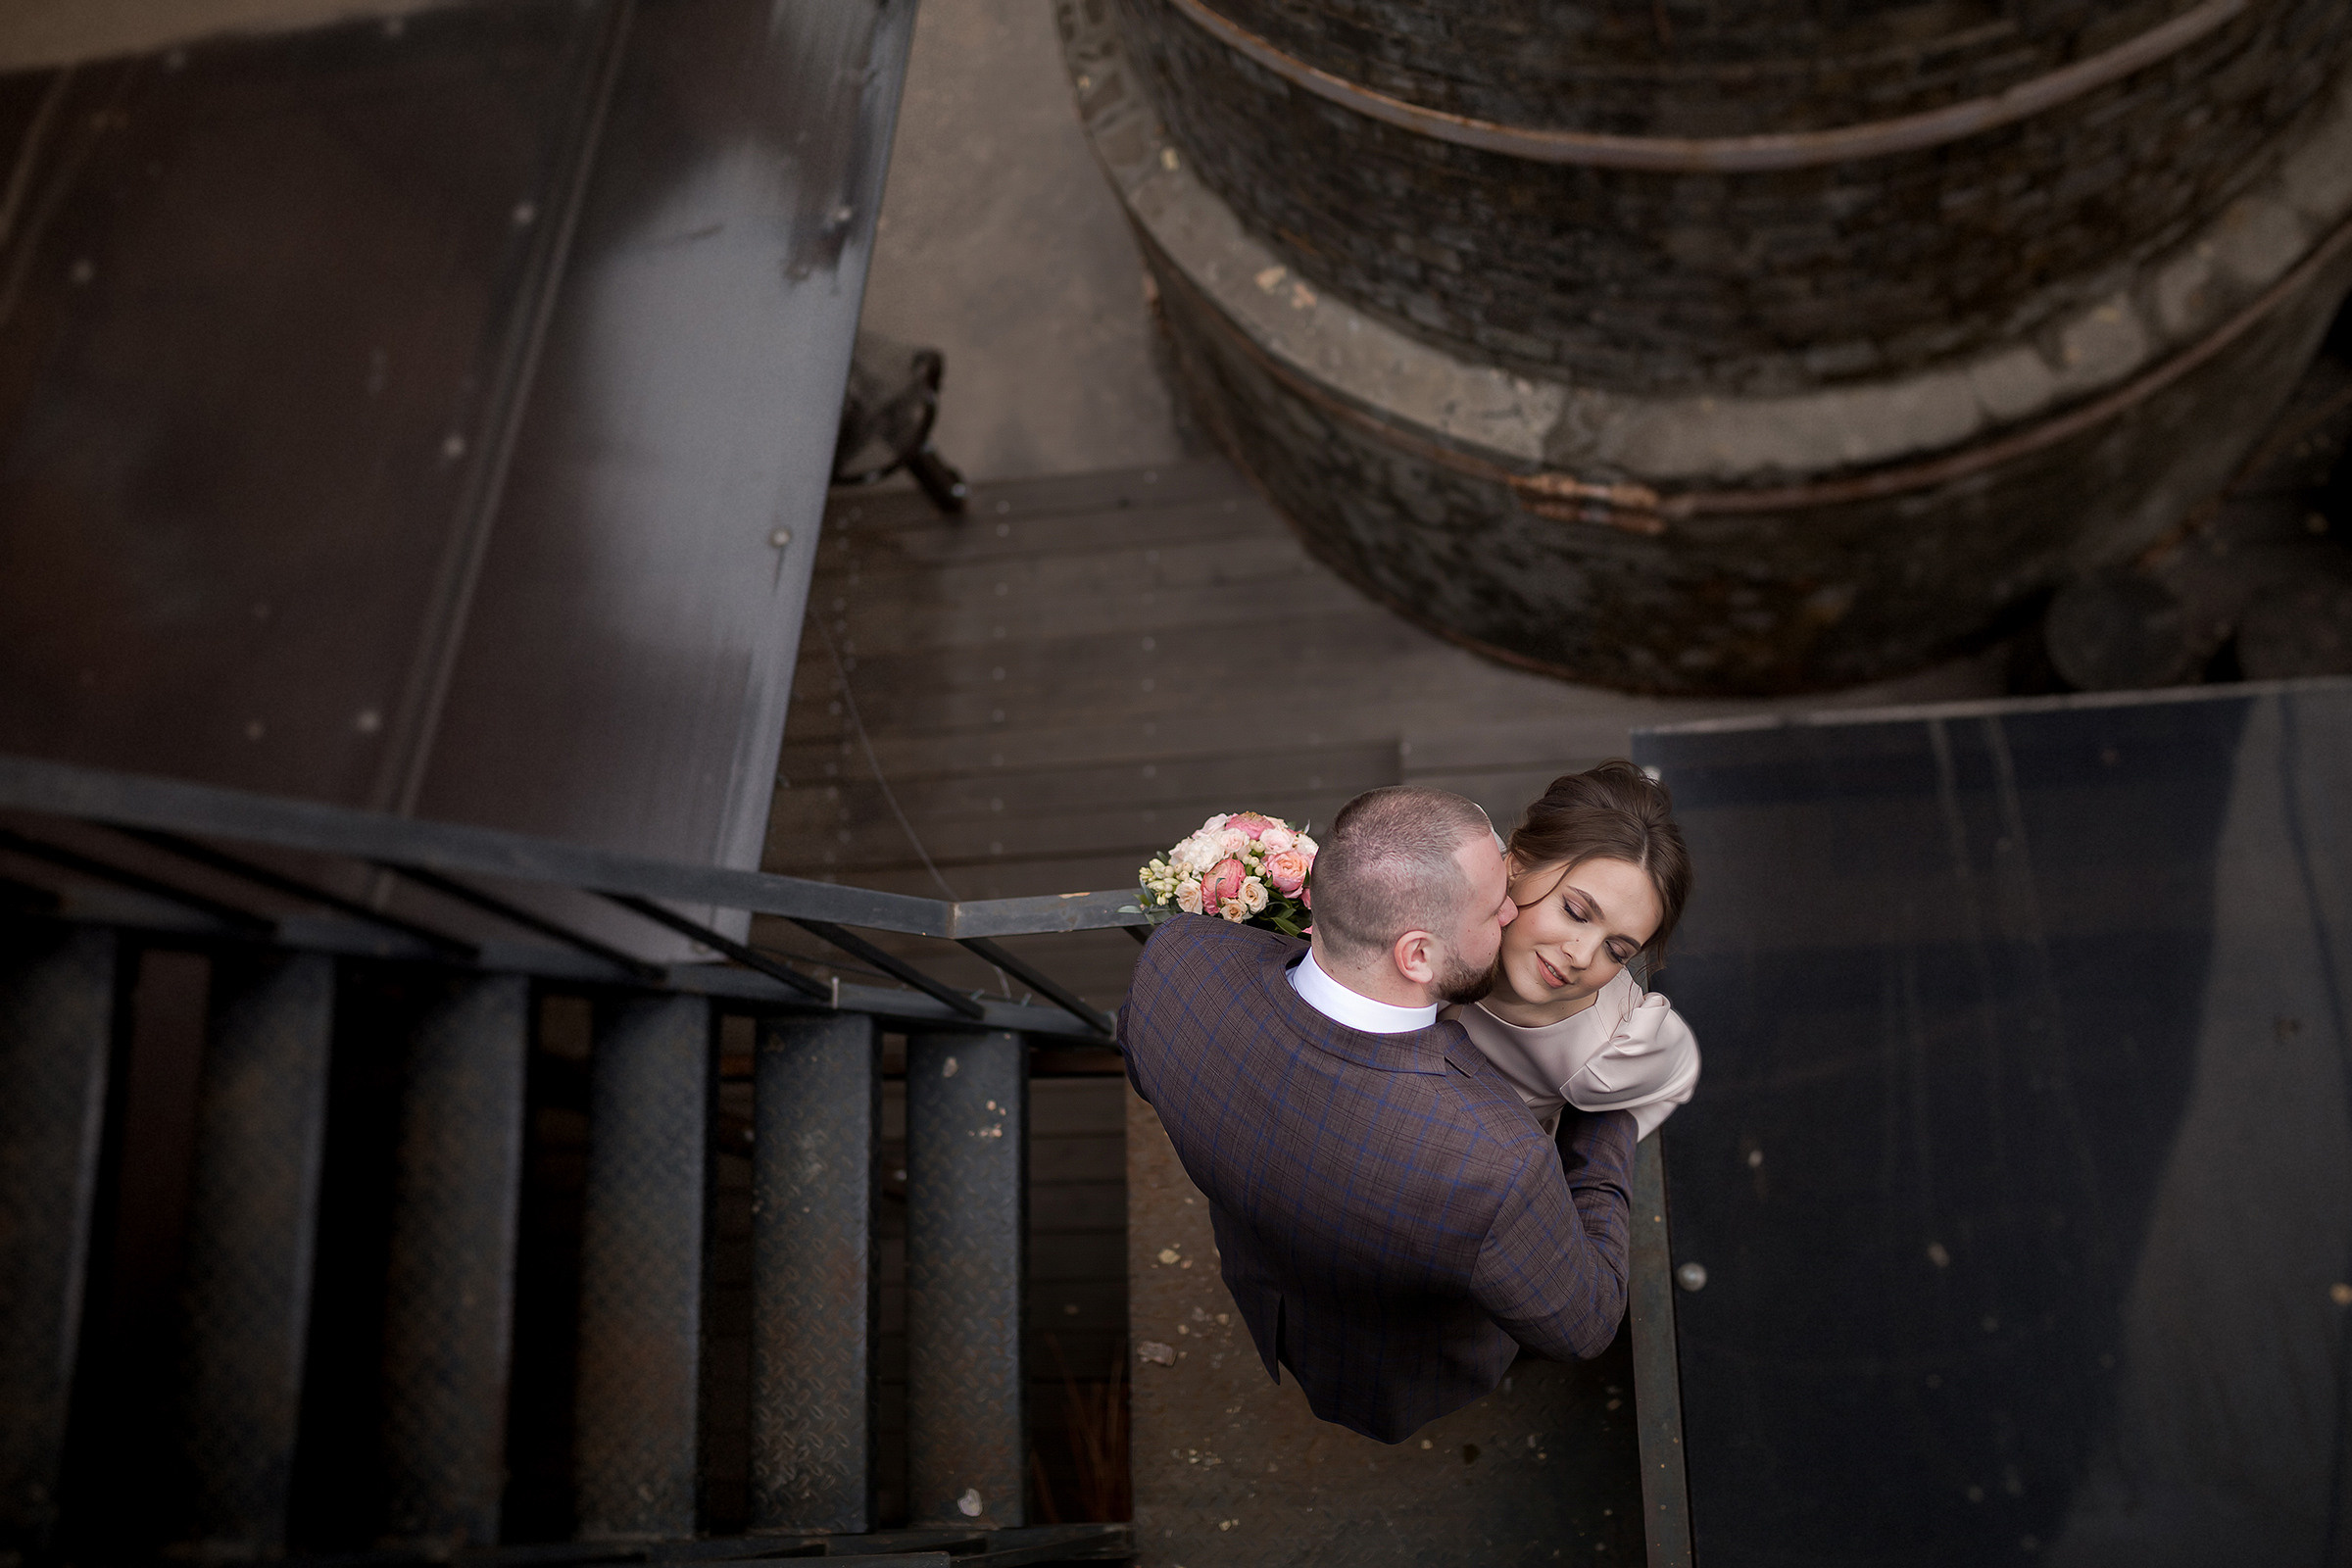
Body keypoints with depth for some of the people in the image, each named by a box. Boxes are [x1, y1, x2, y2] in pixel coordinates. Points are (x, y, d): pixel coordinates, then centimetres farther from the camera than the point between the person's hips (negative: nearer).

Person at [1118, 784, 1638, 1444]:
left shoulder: (1179, 955, -38)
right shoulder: (1493, 1165, -50)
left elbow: (1142, 1066, -9)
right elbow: (1581, 1322, -25)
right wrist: (1607, 1105, -15)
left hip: (1261, 1293, 3)